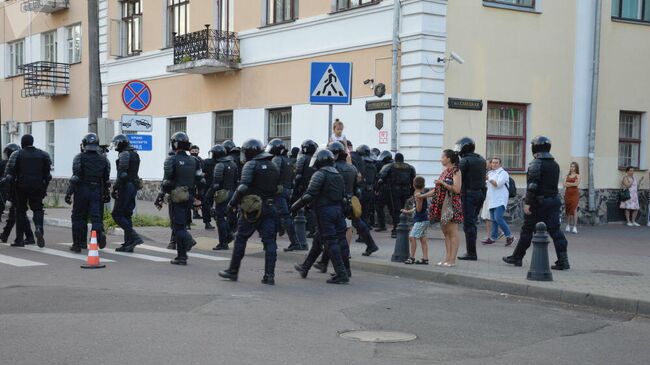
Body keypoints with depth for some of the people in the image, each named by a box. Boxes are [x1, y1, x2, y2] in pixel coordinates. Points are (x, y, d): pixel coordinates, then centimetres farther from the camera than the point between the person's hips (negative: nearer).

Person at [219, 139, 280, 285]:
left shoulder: (251, 165, -8)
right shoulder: (274, 166, 14)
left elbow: (243, 187, -18)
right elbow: (278, 189, 13)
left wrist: (232, 203, -9)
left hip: (251, 208, -5)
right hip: (269, 208, 5)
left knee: (241, 239, 7)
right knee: (269, 241, 3)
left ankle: (233, 271, 15)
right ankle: (269, 275, -3)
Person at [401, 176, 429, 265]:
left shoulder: (419, 195, -17)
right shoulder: (417, 194, 12)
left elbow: (419, 209, -17)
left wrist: (417, 199, -22)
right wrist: (408, 211, 32)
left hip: (421, 220, -10)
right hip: (421, 220, 10)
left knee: (412, 237, -12)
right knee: (423, 239, 8)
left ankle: (412, 257, -9)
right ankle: (425, 259, 8)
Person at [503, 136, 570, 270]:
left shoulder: (536, 164, -12)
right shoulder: (555, 164, 12)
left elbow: (532, 185, -19)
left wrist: (527, 203, -20)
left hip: (538, 203, -6)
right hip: (553, 201, 6)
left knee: (527, 230, 4)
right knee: (555, 230, 2)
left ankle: (517, 258, 15)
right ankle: (563, 260, -6)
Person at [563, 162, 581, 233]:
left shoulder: (577, 176, 5)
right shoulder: (567, 176, 15)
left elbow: (577, 184, -9)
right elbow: (565, 185, 4)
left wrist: (568, 183, -2)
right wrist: (573, 183, -7)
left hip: (575, 193, -3)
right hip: (567, 193, 3)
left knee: (574, 210, -10)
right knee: (568, 209, 2)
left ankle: (574, 227, -12)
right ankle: (568, 226, 8)